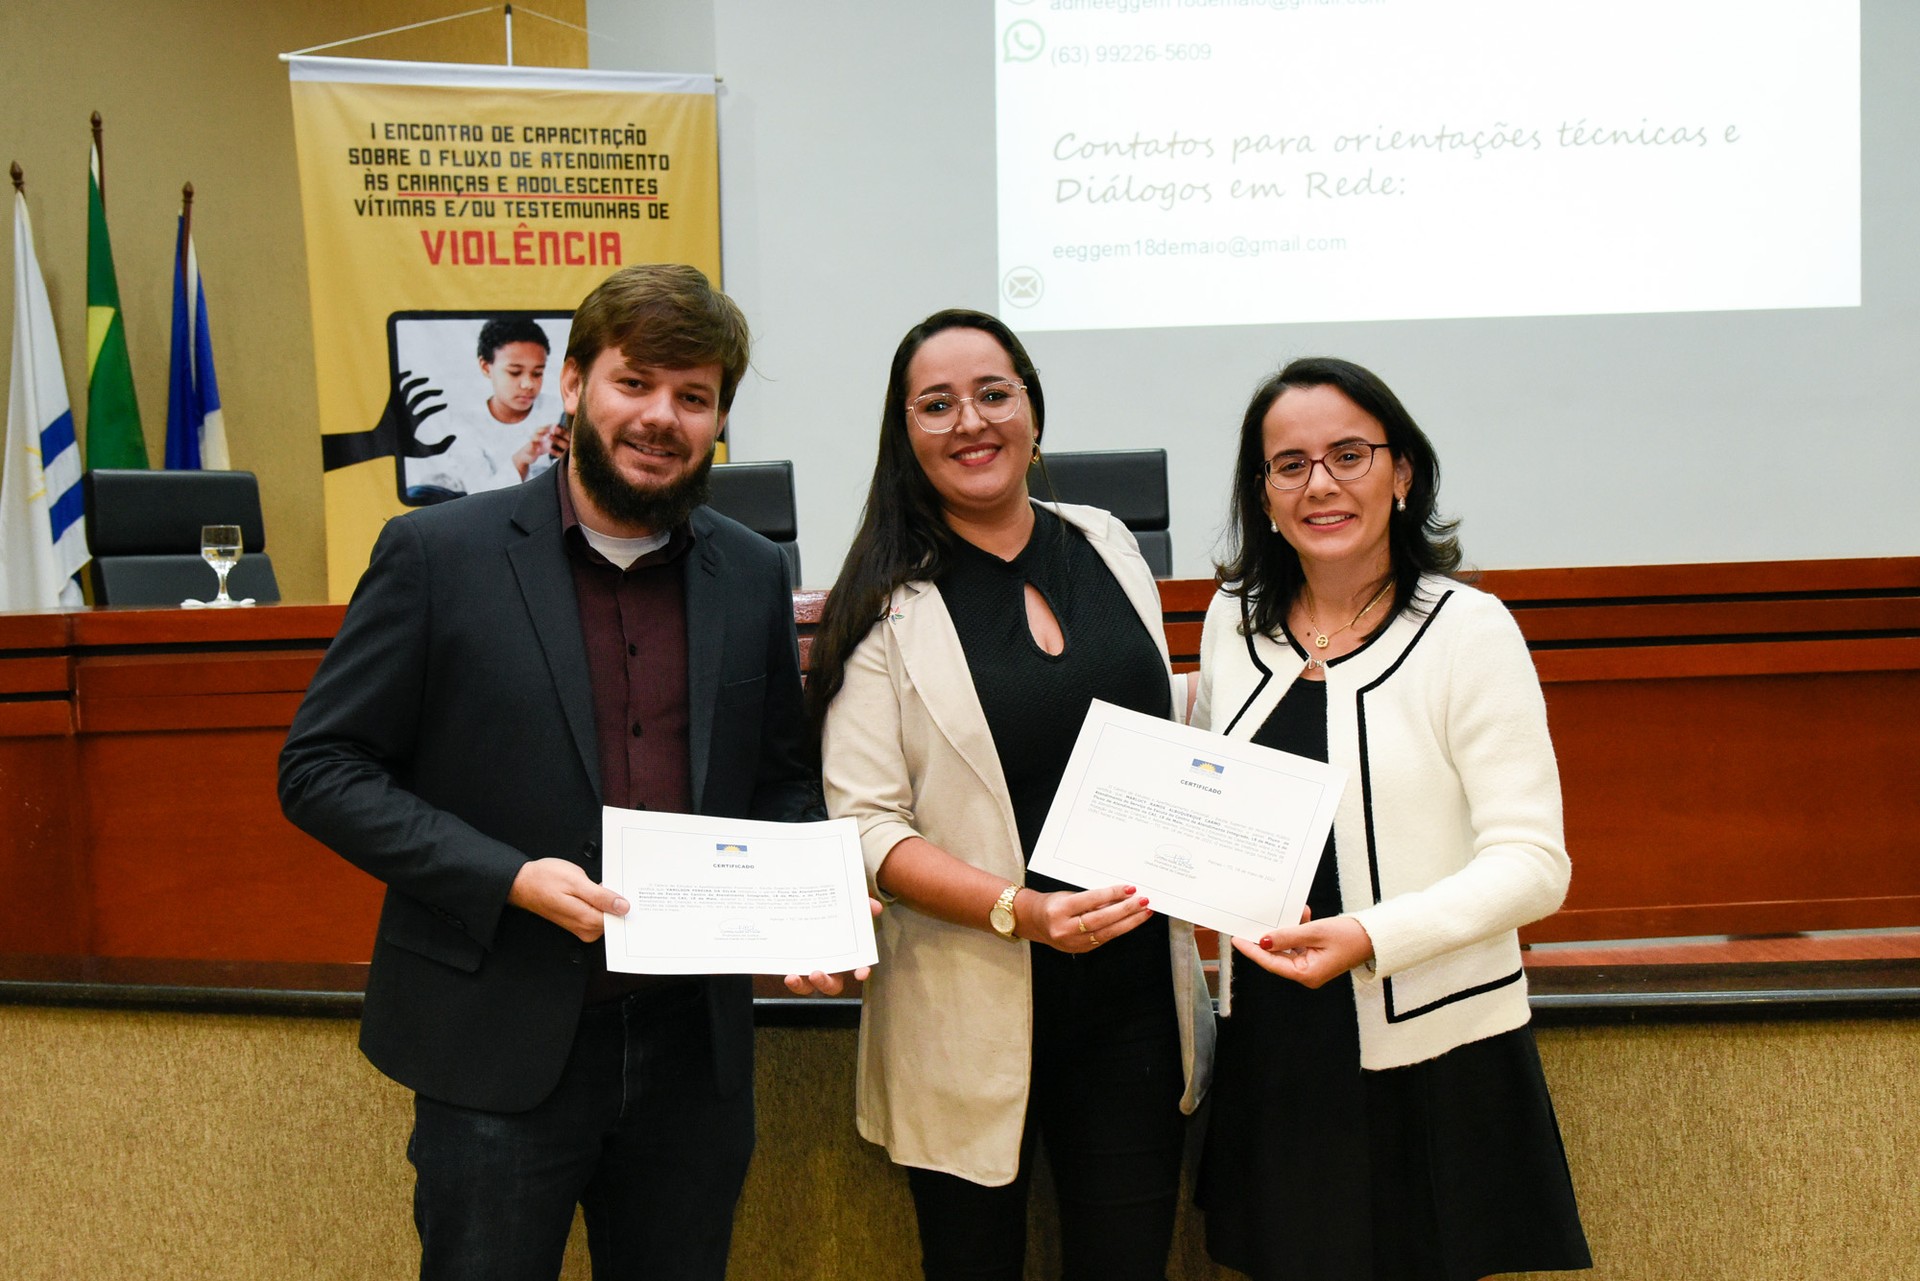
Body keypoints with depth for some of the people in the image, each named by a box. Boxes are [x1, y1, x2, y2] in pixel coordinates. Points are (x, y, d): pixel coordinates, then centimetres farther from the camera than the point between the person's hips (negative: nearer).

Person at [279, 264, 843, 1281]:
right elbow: (319, 768, -6)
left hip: (693, 1046, 4)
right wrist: (507, 879, -17)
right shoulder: (440, 553, -6)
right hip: (500, 1049, -3)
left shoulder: (752, 575, 5)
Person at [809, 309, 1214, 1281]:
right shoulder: (887, 604, -7)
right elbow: (866, 822, -12)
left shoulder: (1106, 547, 7)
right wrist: (1018, 909, -23)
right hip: (974, 1008, -3)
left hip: (1133, 985, 4)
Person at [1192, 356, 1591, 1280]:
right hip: (1271, 1047, 5)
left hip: (1430, 1061, -4)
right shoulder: (1234, 621, 5)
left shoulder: (1468, 631, -11)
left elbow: (1533, 864, -14)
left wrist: (1368, 938, -25)